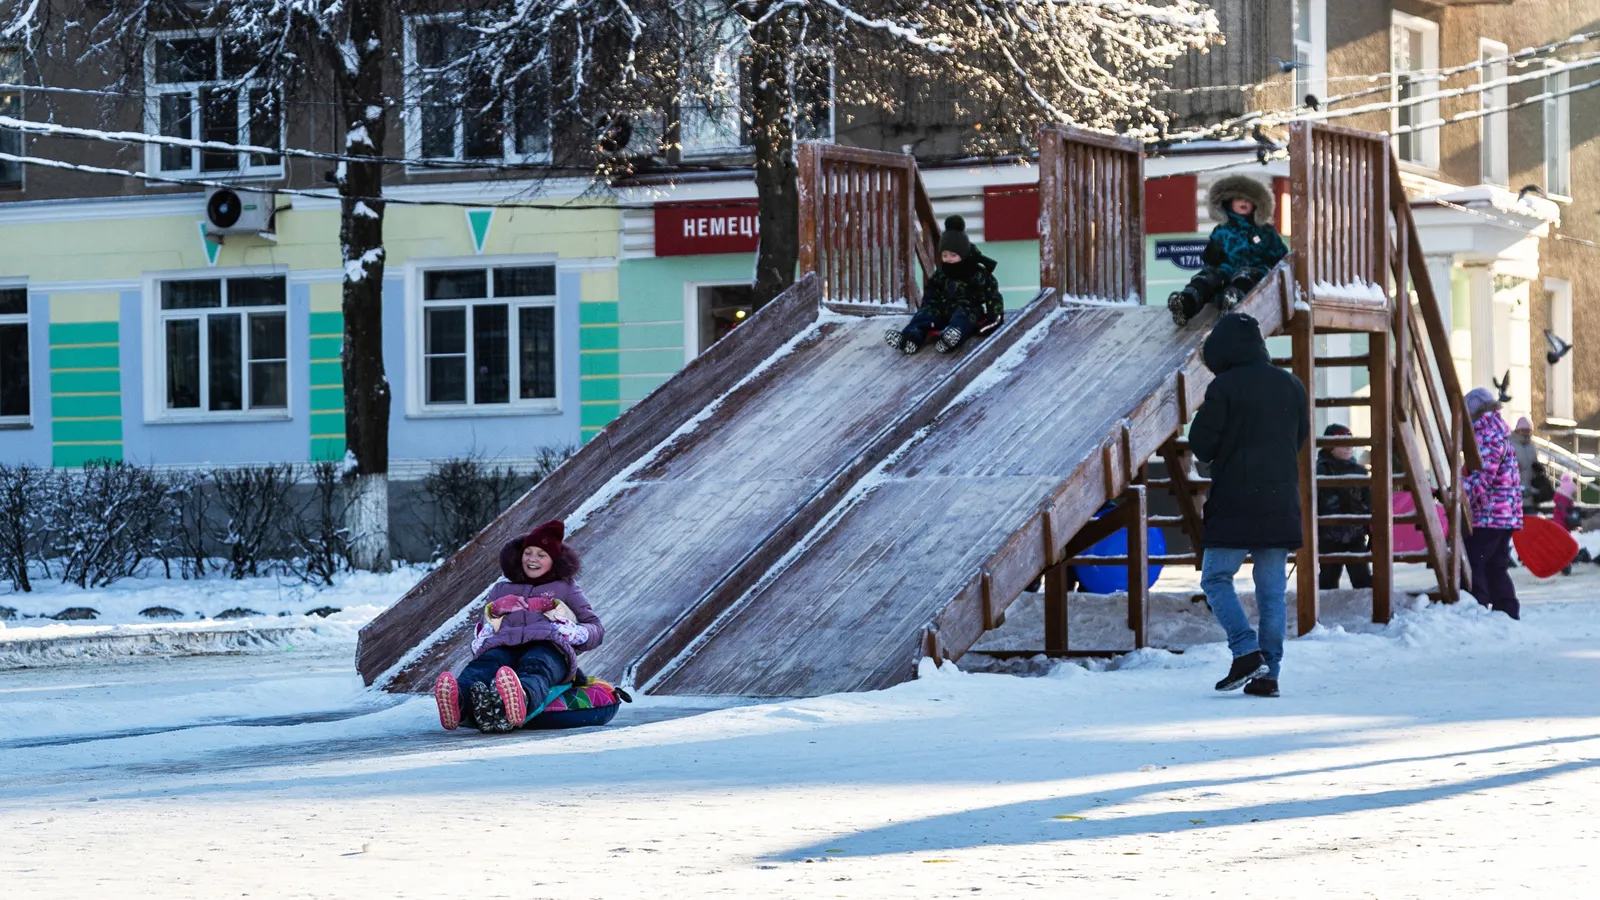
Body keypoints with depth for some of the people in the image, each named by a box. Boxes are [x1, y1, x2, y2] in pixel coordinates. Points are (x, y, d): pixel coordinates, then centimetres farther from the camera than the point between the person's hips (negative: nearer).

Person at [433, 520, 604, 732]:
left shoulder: (565, 588, 32)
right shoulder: (501, 590, 39)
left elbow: (596, 629, 23)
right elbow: (485, 627, 32)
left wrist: (574, 633, -1)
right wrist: (481, 637, 6)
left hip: (547, 646, -2)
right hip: (504, 645, 2)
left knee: (535, 668, -43)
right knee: (484, 664, -38)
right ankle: (457, 702, -75)